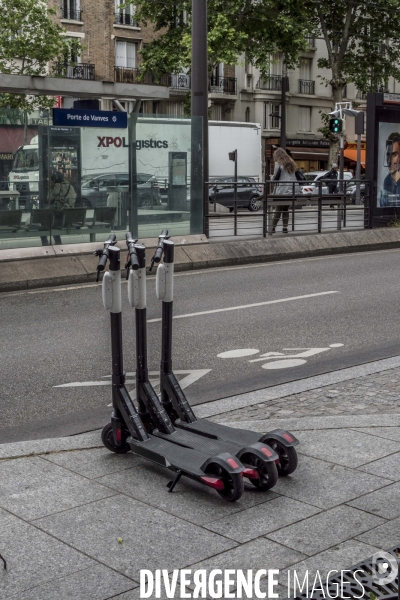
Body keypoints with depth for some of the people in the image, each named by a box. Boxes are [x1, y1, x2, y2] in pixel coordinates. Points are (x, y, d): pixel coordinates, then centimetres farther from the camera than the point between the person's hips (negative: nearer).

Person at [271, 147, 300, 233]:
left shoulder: (278, 163, -1)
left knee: (278, 210, 1)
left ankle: (273, 228, 0)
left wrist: (272, 180, 13)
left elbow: (275, 177, -6)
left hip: (282, 191, -5)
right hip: (293, 190, 5)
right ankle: (285, 227, 5)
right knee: (286, 209, 13)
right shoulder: (291, 163, 19)